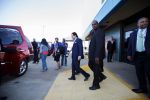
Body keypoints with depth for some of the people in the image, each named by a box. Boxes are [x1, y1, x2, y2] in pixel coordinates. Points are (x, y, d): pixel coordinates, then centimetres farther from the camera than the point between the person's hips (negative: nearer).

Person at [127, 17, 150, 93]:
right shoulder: (133, 34, 14)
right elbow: (130, 45, 12)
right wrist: (129, 54, 4)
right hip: (137, 56, 3)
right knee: (139, 73, 10)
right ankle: (143, 88, 23)